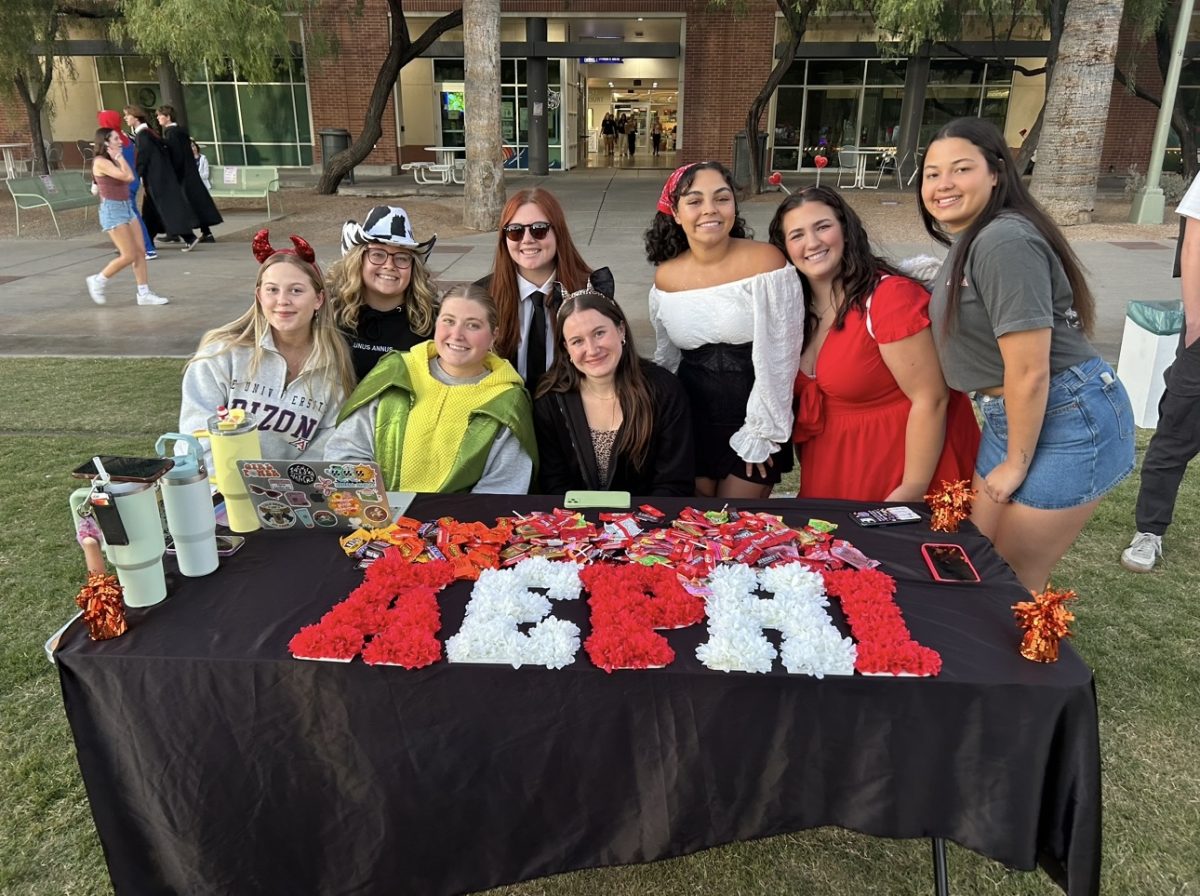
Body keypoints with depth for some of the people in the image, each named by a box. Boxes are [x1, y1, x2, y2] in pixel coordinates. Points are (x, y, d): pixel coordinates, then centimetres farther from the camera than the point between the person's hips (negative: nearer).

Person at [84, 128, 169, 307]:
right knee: (129, 256, -7)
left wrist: (119, 157, 10)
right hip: (112, 210, -9)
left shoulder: (112, 160, 12)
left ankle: (144, 293, 7)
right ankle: (98, 281, 12)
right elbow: (128, 177, -20)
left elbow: (130, 177, 6)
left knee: (140, 252, 3)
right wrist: (119, 157, -12)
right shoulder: (100, 162, -14)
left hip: (127, 207, 9)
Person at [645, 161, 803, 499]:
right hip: (691, 421, 3)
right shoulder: (666, 277, -1)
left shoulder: (765, 261, -15)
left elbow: (780, 357, -14)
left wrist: (761, 430, -12)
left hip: (756, 423, -3)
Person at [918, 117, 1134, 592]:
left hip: (1064, 420, -10)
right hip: (1011, 414, 10)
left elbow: (1030, 372, -24)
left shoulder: (1005, 242, -22)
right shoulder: (967, 241, 9)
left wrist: (1016, 464, -14)